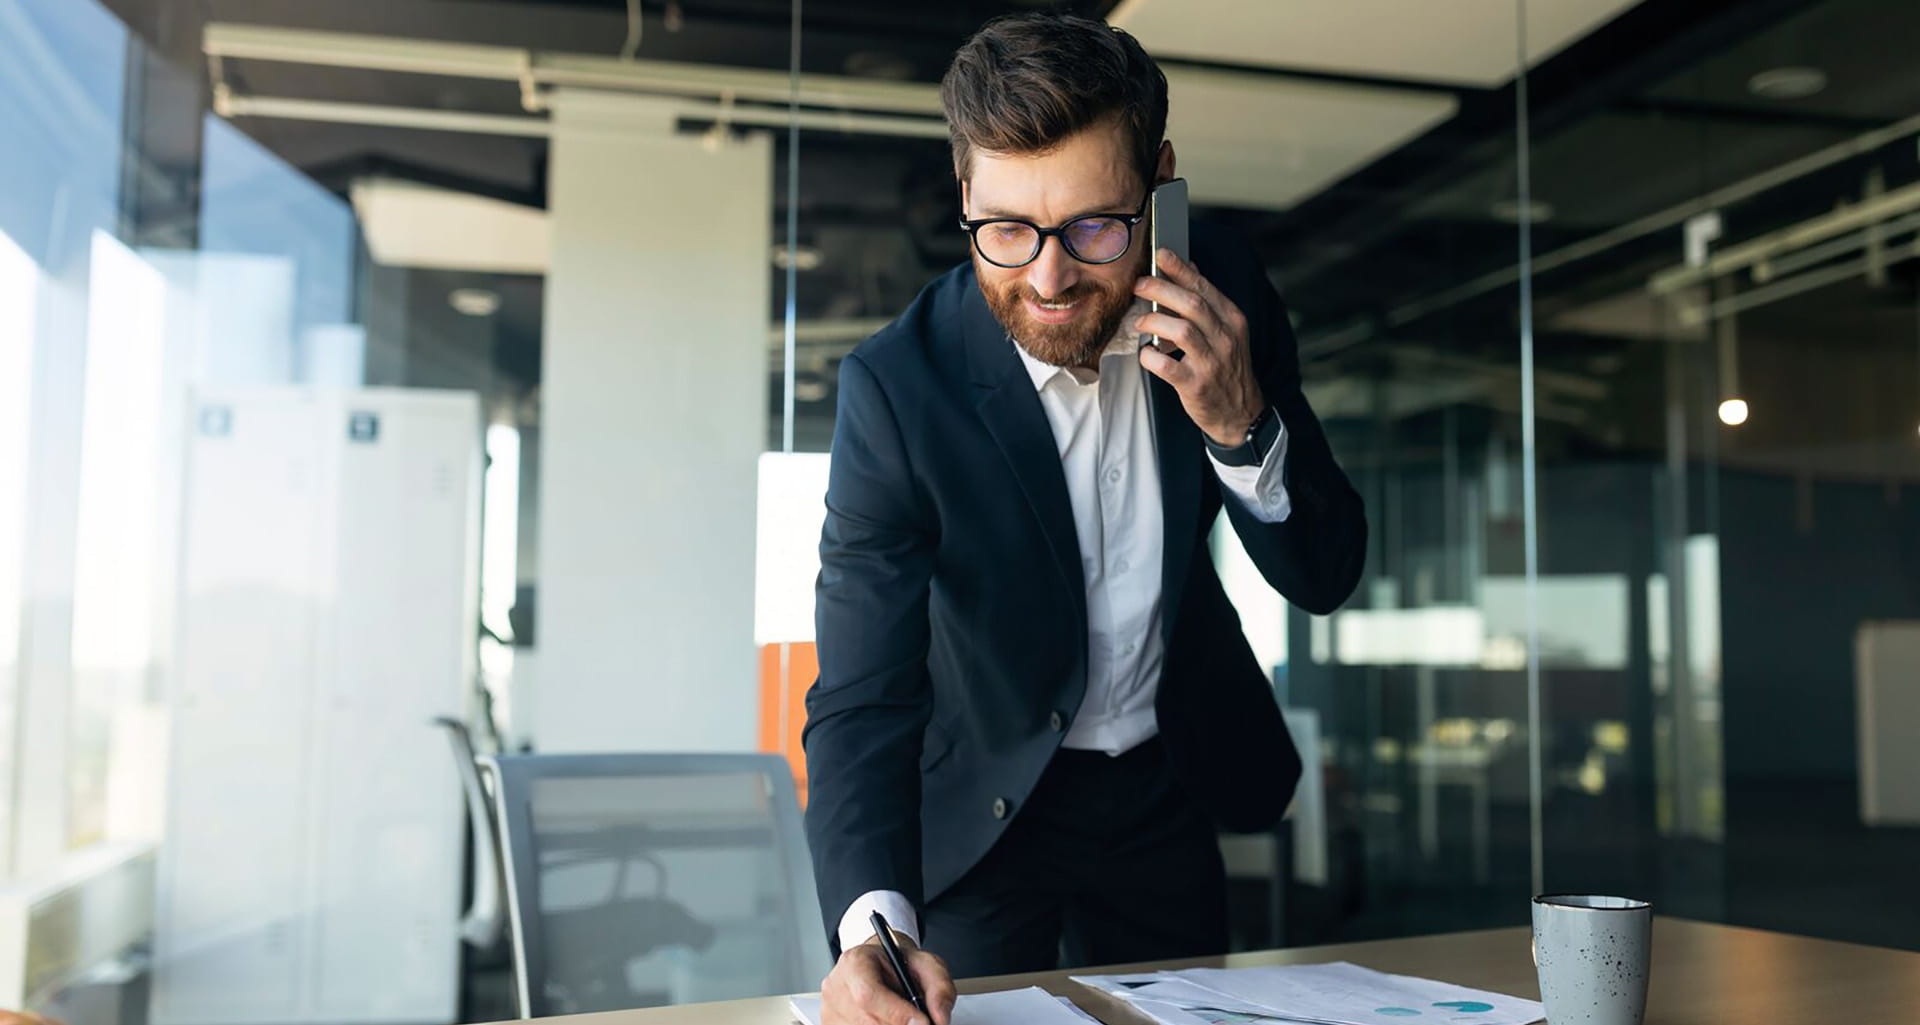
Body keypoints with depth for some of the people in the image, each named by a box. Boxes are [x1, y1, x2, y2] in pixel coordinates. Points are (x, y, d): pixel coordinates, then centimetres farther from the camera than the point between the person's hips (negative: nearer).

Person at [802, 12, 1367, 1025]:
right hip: (983, 801, -3)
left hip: (1165, 790, 4)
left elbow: (1324, 577, -11)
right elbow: (862, 695, -29)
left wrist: (1241, 424, -31)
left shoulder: (1224, 299, -17)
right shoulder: (896, 387, -27)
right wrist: (874, 924, -46)